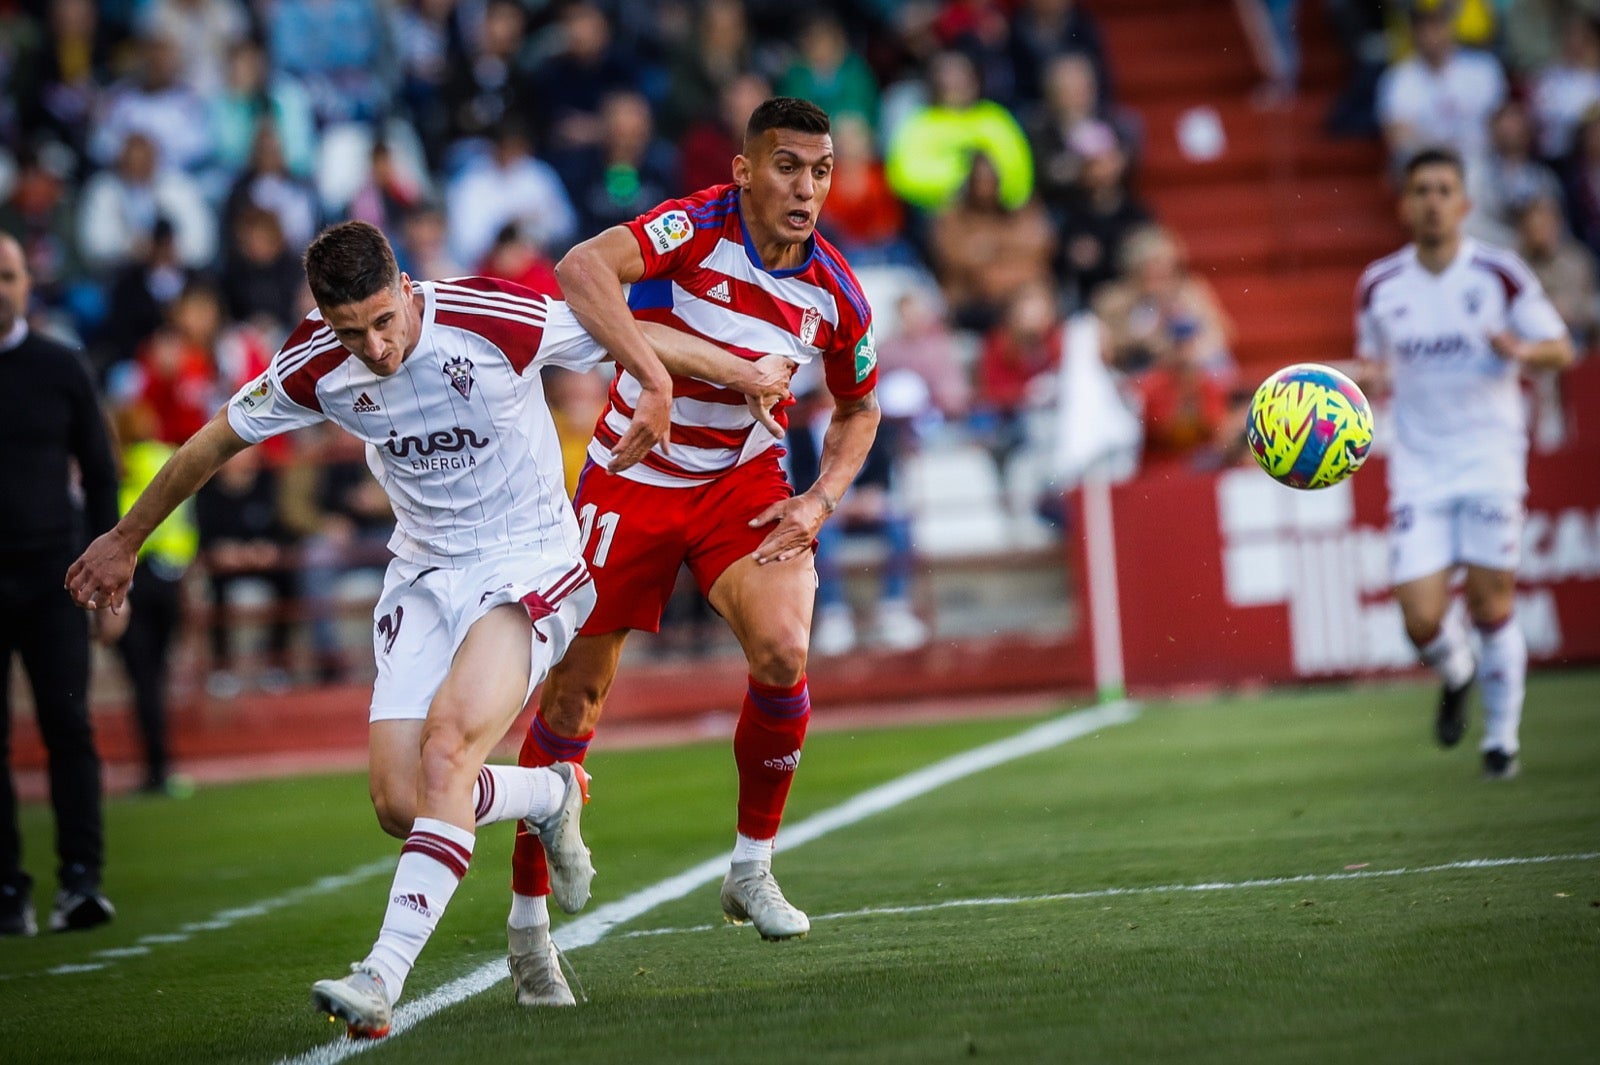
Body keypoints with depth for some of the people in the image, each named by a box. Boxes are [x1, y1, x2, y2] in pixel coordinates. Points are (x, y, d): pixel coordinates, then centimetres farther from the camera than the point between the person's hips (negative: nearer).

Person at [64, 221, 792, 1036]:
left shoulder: (495, 319, -20)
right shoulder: (314, 368, -9)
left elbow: (641, 339, -6)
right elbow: (217, 442, 9)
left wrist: (753, 376, 2)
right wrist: (125, 540, 19)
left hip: (530, 568, -4)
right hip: (423, 577, 5)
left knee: (448, 741, -27)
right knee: (400, 803, -8)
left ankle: (383, 977, -31)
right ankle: (551, 796, 25)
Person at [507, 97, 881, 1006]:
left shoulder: (836, 293, -6)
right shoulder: (694, 228, -19)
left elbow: (860, 409, 12)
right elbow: (582, 267, -39)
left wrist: (822, 501, -4)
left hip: (745, 485, 2)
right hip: (633, 479, -2)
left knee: (783, 654, -24)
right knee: (576, 693, -1)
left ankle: (753, 867, -3)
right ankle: (528, 916, 15)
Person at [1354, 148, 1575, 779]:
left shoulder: (1500, 276, -5)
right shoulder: (1379, 286, 3)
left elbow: (1561, 350, -1)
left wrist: (1521, 351, -22)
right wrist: (1367, 377, -5)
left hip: (1490, 457, -2)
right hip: (1419, 467, 2)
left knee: (1490, 604, -5)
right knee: (1422, 619, -9)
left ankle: (1501, 736, 14)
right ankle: (1456, 677, 27)